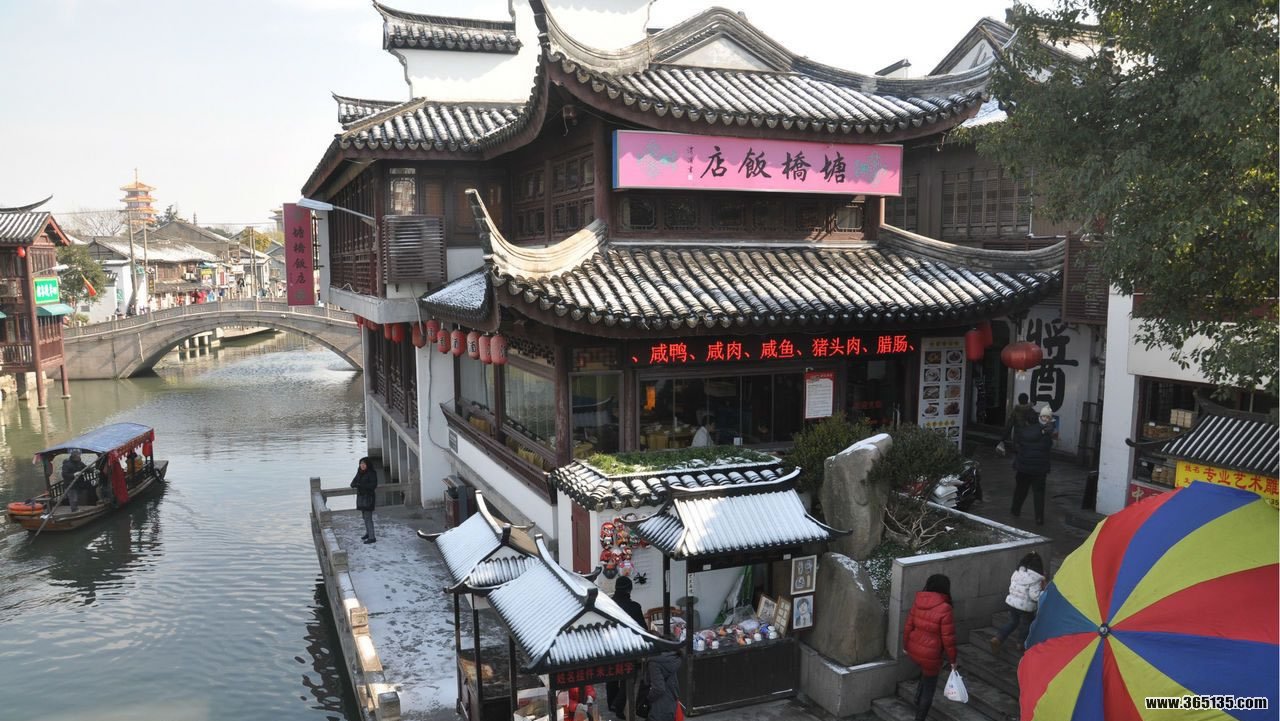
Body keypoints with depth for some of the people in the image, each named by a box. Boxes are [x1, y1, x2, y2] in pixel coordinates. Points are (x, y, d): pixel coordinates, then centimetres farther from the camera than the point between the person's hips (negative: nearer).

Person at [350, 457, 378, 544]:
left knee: (368, 517, -10)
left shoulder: (372, 473, -12)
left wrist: (361, 485, -25)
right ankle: (368, 533, 33)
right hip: (360, 497, 7)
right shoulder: (360, 473, 8)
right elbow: (353, 483, 6)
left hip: (368, 497, -7)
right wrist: (355, 484, -19)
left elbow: (374, 485, -21)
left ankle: (372, 537, -8)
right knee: (365, 516, 17)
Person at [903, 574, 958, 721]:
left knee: (925, 675, 34)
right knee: (929, 688, 15)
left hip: (914, 650, 6)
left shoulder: (917, 603, -4)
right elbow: (948, 638, -18)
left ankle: (918, 704, 46)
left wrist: (906, 645, 19)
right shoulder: (944, 609, -22)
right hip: (930, 655, -6)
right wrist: (952, 659, -5)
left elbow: (908, 627, 4)